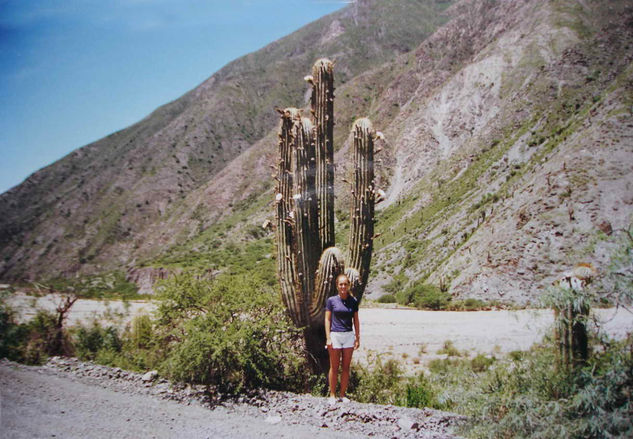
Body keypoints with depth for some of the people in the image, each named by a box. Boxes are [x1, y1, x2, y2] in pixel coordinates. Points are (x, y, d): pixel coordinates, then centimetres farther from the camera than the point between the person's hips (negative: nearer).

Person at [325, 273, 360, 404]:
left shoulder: (353, 301, 4)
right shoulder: (331, 300, -2)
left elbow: (356, 320, 9)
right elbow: (327, 320, -1)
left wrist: (358, 338, 7)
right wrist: (328, 338, -6)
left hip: (349, 336, 2)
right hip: (335, 335, -2)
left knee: (346, 367, 6)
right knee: (334, 367, 4)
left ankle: (343, 395, 14)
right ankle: (332, 395, 12)